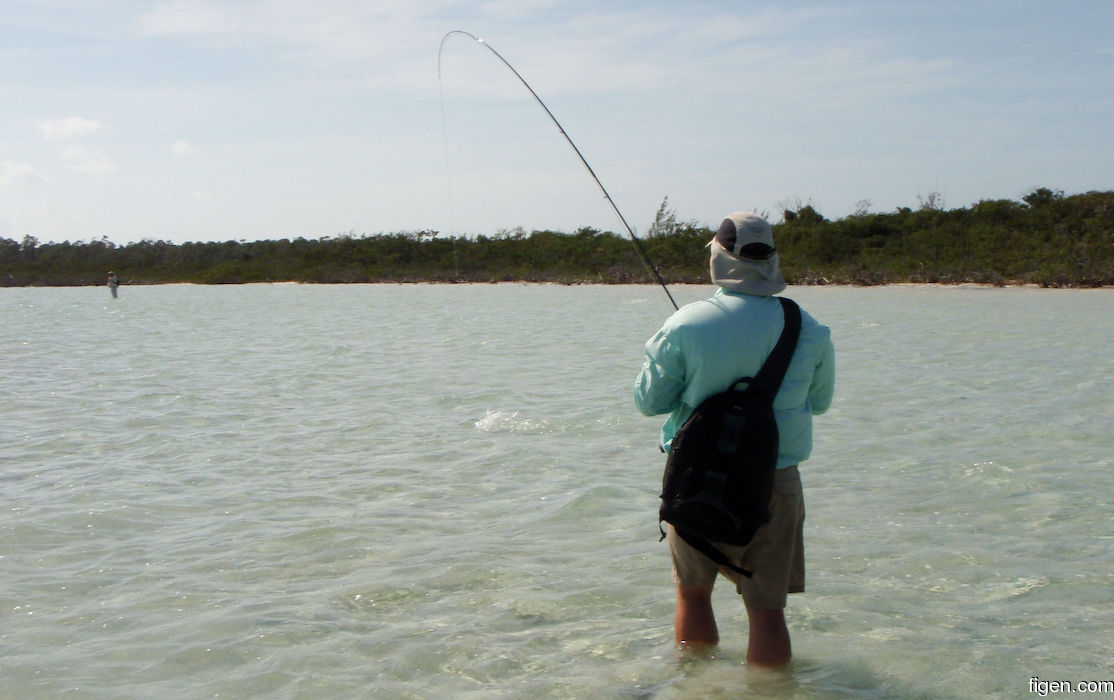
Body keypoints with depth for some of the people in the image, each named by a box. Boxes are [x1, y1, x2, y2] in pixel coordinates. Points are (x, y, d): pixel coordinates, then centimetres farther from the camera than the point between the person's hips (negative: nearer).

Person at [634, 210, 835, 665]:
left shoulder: (686, 326, -11)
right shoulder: (808, 330, -4)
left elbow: (648, 401, -3)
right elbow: (820, 402, 11)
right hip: (775, 482, 1)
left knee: (692, 594, 18)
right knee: (767, 609, 6)